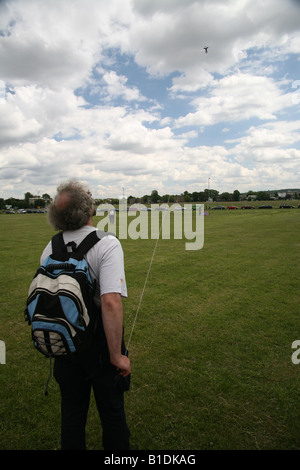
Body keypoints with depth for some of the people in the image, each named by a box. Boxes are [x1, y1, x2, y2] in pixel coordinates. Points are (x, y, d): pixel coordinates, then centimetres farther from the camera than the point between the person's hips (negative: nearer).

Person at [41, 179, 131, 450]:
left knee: (72, 412, 23)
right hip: (100, 341, -4)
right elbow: (111, 302, -31)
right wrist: (117, 355, -22)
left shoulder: (51, 248, -4)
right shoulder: (107, 244, -21)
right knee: (112, 412, 18)